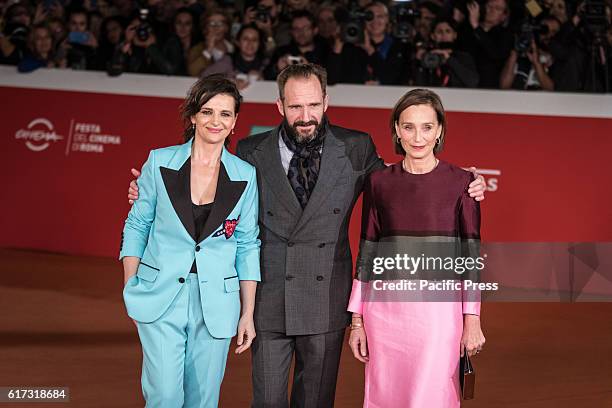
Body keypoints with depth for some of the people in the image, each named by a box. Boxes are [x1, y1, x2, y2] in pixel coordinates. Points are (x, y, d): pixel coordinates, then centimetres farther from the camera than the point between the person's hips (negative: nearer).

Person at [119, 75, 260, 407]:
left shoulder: (245, 176, 1)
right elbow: (136, 226, 6)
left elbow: (247, 245, 5)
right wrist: (130, 288, 0)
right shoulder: (160, 162, -1)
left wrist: (248, 312, 3)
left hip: (216, 302, 1)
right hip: (160, 297, -1)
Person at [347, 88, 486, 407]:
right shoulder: (378, 182, 5)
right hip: (385, 309, 2)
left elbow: (471, 253, 0)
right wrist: (357, 321, 5)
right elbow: (366, 251, 7)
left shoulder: (460, 182, 0)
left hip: (438, 309, -2)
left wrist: (472, 321, -5)